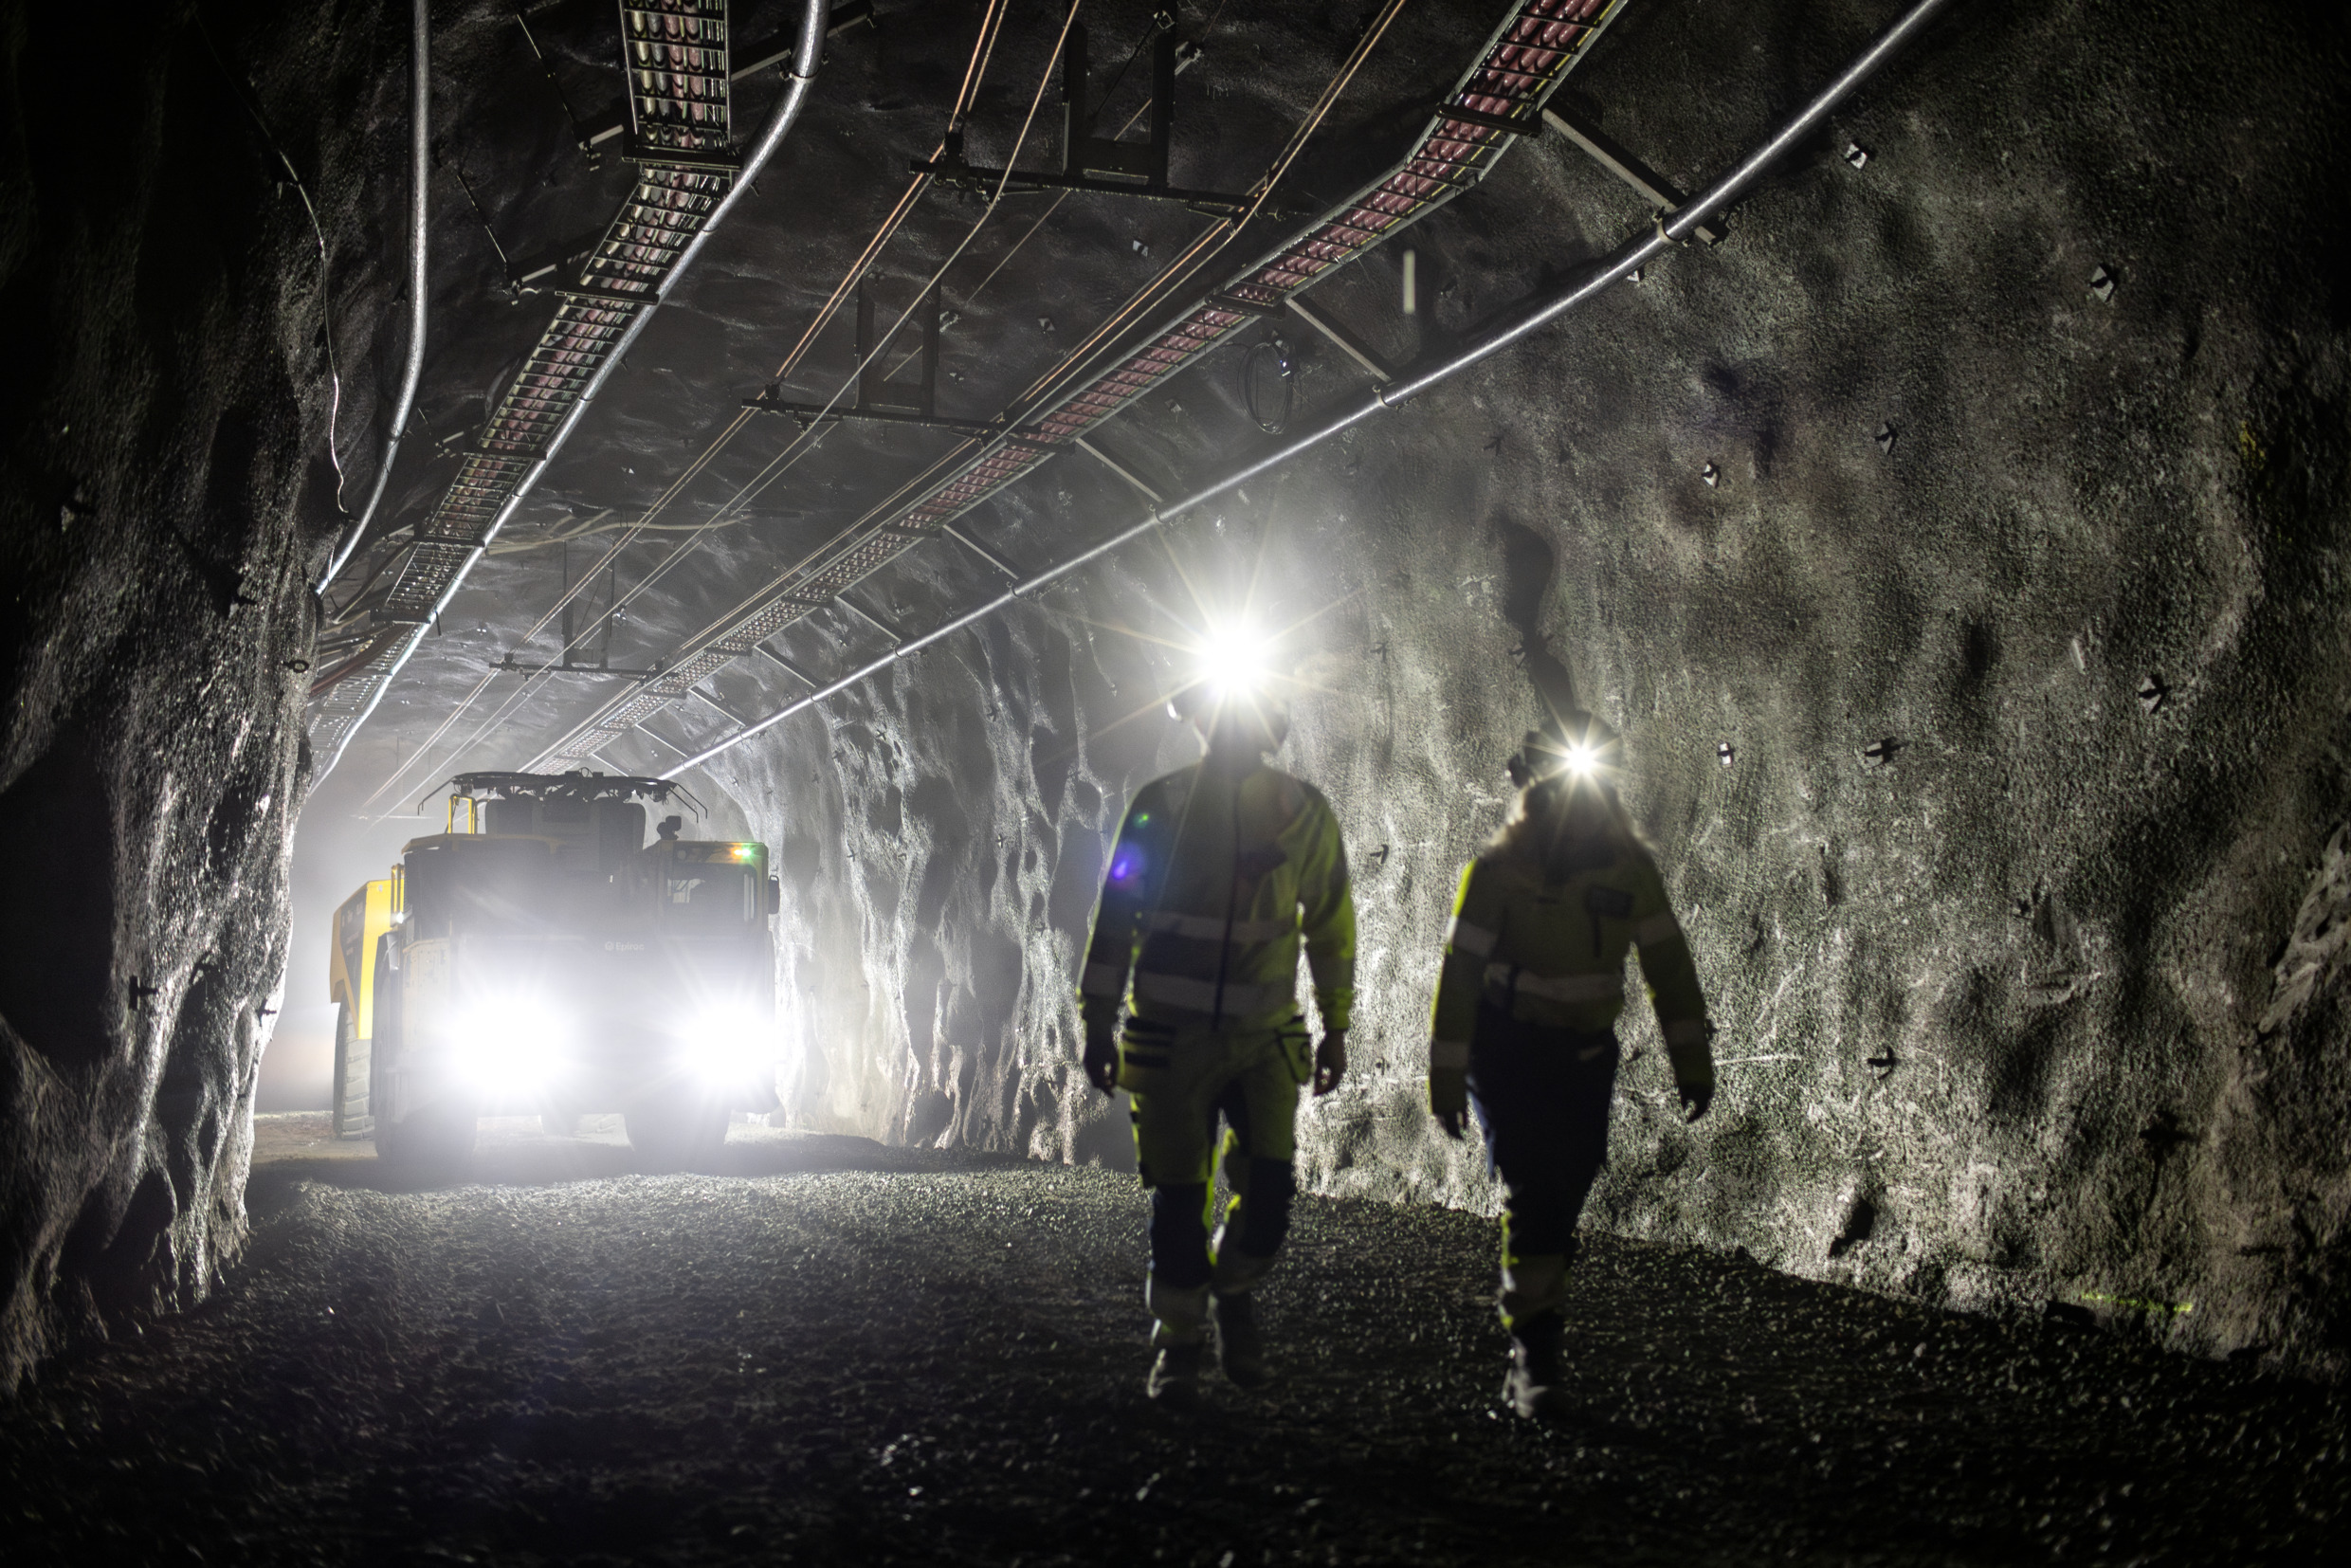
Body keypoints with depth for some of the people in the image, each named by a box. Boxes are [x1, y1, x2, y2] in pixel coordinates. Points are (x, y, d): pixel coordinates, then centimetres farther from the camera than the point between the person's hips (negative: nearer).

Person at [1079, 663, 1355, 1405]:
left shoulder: (1305, 815, 1)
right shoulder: (1159, 807, -5)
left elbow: (1331, 924, 11)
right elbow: (1114, 918, 0)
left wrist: (1336, 1029, 12)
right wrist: (1099, 1024, -1)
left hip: (1265, 1038, 1)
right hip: (1170, 1036, -1)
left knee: (1268, 1196, -7)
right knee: (1178, 1200, 1)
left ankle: (1231, 1287, 24)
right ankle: (1177, 1344, 18)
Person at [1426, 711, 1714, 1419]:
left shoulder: (1628, 866, -3)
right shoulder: (1497, 871, -14)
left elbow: (1668, 966, 2)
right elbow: (1460, 975, -12)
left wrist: (1693, 1062, -1)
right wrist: (1446, 1079, -13)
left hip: (1586, 1056, 4)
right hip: (1509, 1054, -4)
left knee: (1565, 1196, 8)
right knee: (1533, 1195, -12)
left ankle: (1533, 1314, 27)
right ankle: (1535, 1357, -7)